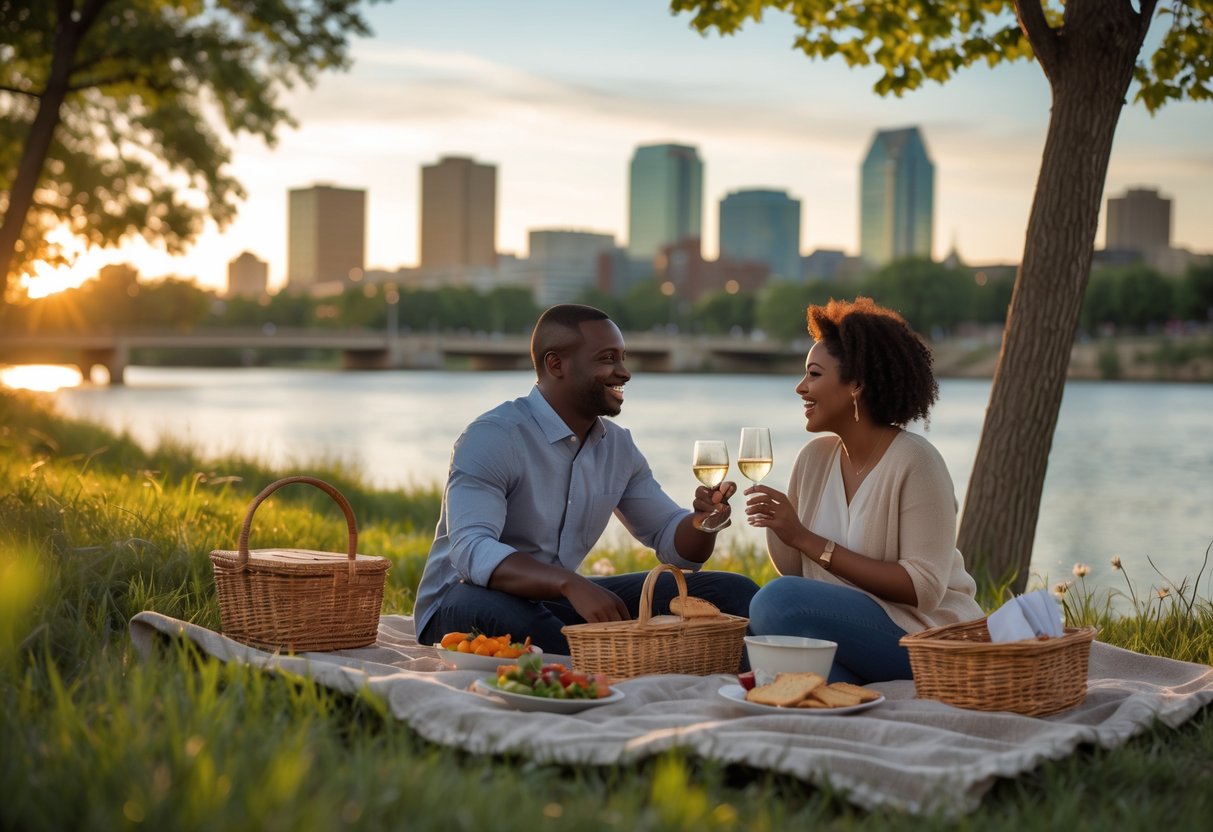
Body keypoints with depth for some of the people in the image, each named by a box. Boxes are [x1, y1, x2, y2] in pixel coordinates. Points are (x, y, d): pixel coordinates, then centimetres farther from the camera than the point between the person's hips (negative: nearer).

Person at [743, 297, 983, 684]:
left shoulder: (915, 460, -13)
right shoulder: (814, 456, 6)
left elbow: (923, 588, -19)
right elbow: (794, 572, 12)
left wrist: (807, 539, -21)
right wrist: (774, 525, -9)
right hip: (848, 622, 6)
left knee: (779, 601, -26)